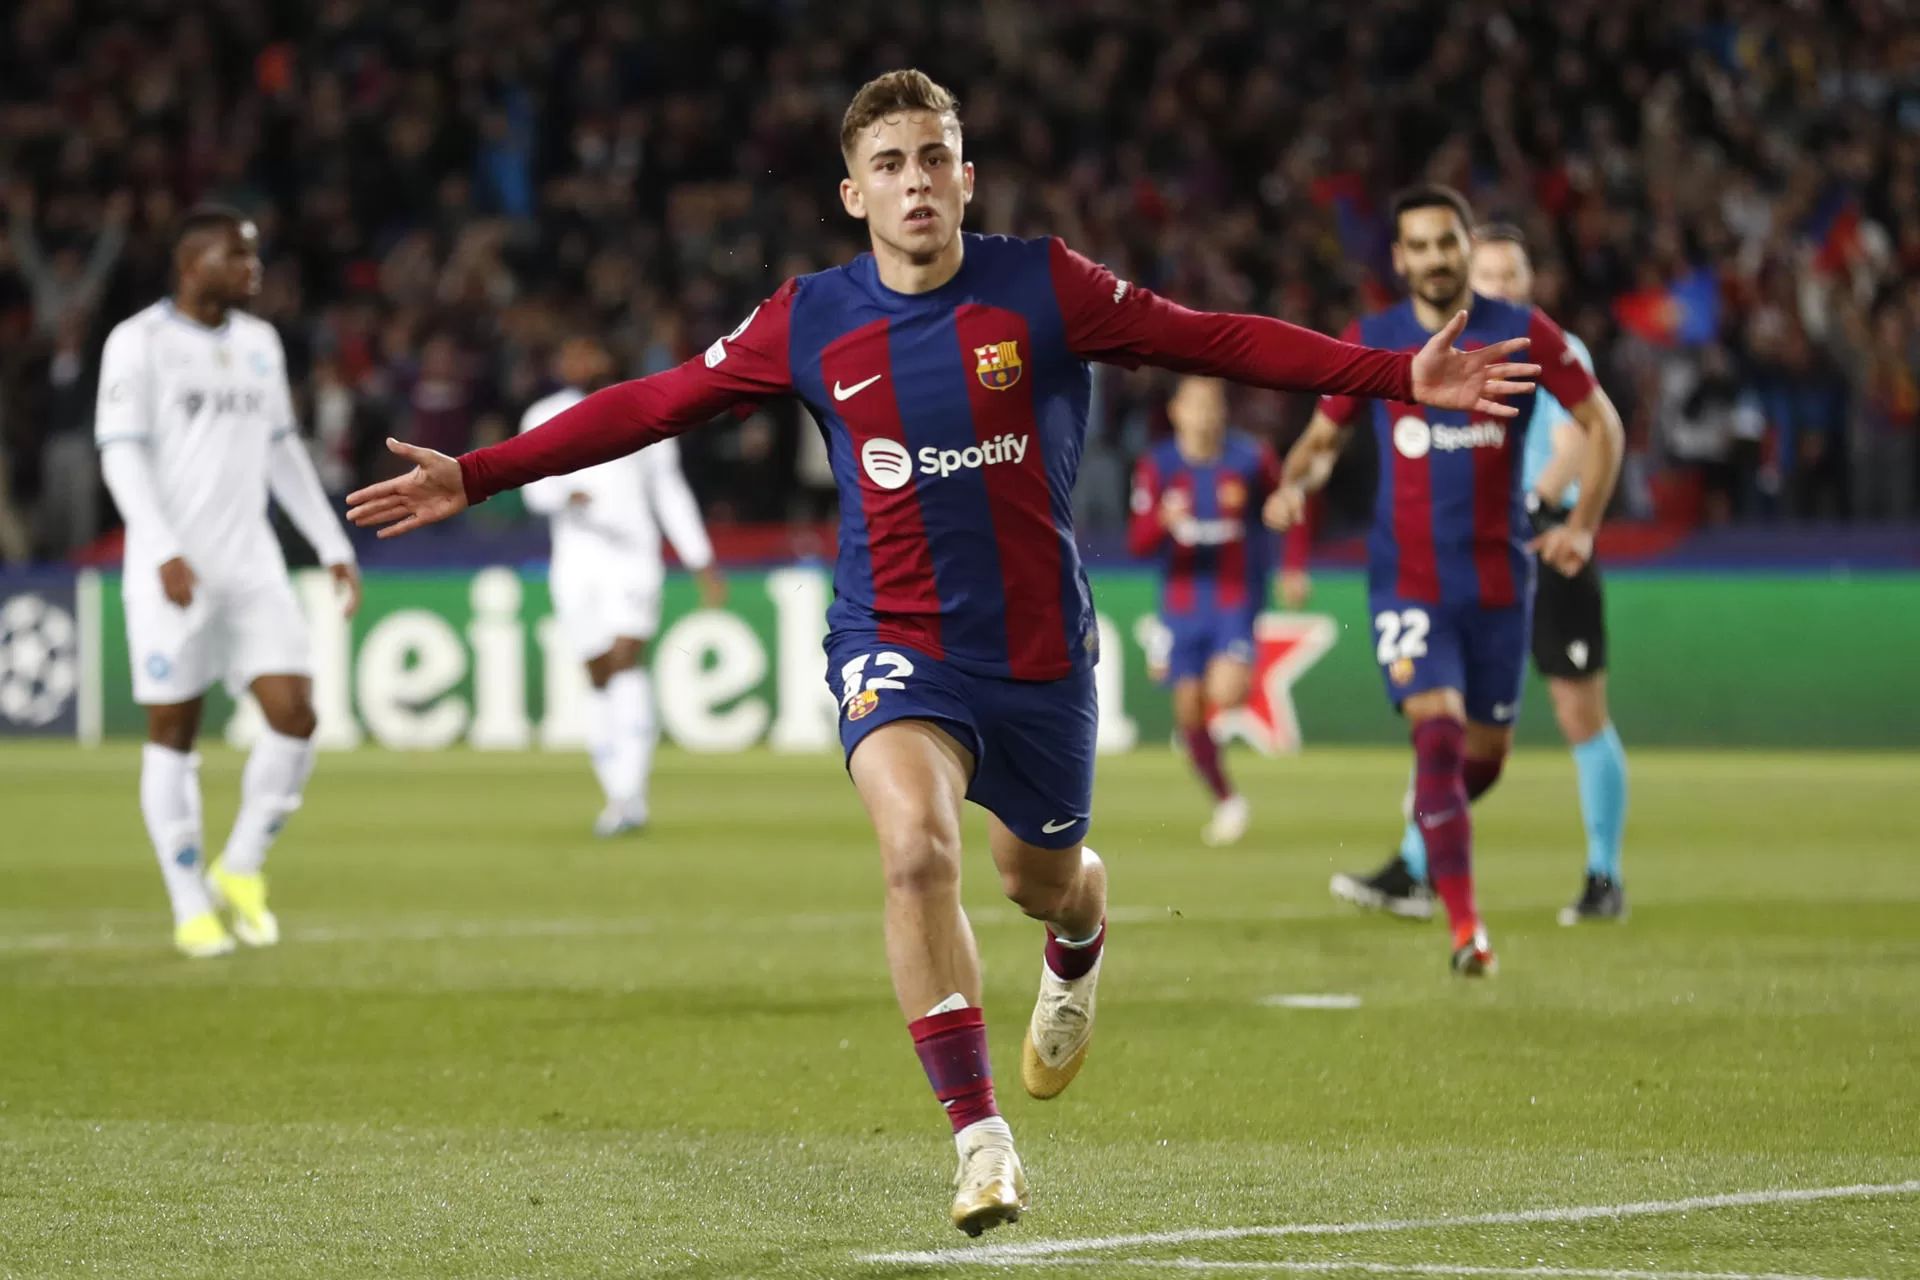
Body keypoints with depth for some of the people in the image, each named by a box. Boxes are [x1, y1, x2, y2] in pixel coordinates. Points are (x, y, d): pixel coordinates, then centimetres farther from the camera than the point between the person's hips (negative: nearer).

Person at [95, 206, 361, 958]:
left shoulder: (259, 343, 13)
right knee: (173, 734, 0)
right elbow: (121, 453, -12)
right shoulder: (139, 342, -6)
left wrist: (334, 547, 16)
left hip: (251, 564, 5)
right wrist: (165, 552, -24)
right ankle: (191, 909, 8)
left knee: (294, 715, -7)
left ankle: (241, 871, 12)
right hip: (171, 571, -5)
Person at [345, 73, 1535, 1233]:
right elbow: (651, 405, 2)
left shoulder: (1042, 287, -7)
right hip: (897, 645, -1)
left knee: (1044, 879, 17)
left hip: (1039, 646, 1)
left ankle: (1079, 946, 59)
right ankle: (981, 1137, -19)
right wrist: (476, 476, -2)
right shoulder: (810, 321, -4)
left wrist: (1401, 376, -11)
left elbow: (1217, 341, -5)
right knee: (918, 846, -27)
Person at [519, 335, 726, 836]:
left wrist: (703, 563, 13)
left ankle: (632, 794, -26)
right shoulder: (545, 418, 11)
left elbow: (670, 491, 14)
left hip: (633, 554, -2)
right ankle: (616, 793, 10)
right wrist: (567, 496, -27)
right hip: (576, 561, 2)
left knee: (627, 657, -19)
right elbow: (536, 488, -4)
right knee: (599, 676, 3)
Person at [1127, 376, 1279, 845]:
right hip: (1182, 604, 2)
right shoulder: (1157, 466, -3)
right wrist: (1164, 520, -28)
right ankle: (1225, 801, 22)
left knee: (1225, 693, -26)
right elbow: (1138, 542, -7)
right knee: (1189, 713, 4)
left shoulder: (1251, 458, -5)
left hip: (1236, 597, -2)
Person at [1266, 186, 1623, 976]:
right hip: (1407, 579, -2)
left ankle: (1423, 852, 43)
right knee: (1438, 735, -19)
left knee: (1487, 753, 12)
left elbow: (1600, 423, 6)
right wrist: (1294, 485, -10)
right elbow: (1323, 438, 12)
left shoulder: (1522, 335, -1)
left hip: (1499, 578, 2)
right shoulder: (1369, 345, 1)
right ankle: (1465, 929, -19)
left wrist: (1582, 523, -5)